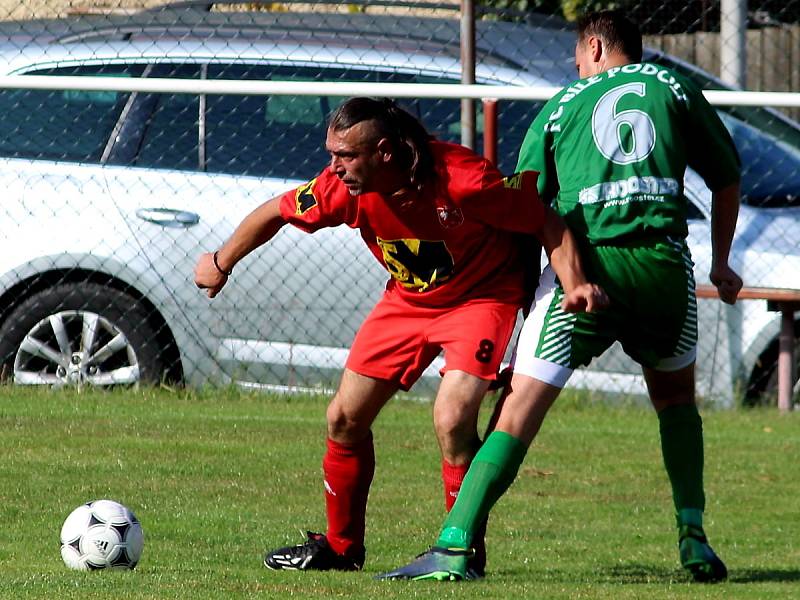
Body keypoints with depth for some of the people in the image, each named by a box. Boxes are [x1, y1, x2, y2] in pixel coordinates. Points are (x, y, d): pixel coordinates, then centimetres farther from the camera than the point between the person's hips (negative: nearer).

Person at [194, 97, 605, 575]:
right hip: (407, 300, 6)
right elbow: (276, 213, 0)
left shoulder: (463, 179, -33)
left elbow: (546, 221, -21)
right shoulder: (346, 187, -19)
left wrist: (574, 284, -35)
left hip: (482, 298, -6)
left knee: (452, 420, -25)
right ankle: (340, 546, 26)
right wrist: (222, 263, 14)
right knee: (345, 419, 5)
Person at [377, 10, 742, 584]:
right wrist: (722, 263, 35)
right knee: (676, 396, 26)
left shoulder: (560, 106, 16)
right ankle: (694, 537, 16)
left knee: (519, 412, -2)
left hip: (585, 263, -1)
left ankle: (454, 547, -10)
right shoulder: (674, 87, 17)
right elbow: (727, 177, 22)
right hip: (664, 260, 2)